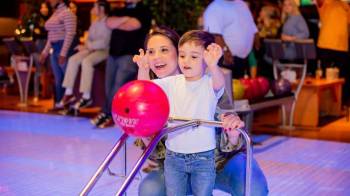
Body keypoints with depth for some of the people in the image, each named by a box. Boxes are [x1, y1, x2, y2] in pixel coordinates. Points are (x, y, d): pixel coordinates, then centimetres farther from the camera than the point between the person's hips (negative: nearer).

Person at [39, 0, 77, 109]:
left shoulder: (67, 13, -10)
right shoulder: (54, 14, 17)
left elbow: (70, 34, -18)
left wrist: (63, 53, -23)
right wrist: (45, 52, 18)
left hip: (65, 48, -9)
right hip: (54, 49, 9)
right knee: (58, 79, 10)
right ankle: (59, 104, 15)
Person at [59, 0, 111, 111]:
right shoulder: (94, 23, 17)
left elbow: (104, 43, -19)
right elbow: (89, 39, 19)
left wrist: (87, 46, -14)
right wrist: (87, 46, -5)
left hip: (104, 51, -8)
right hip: (92, 49, 8)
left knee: (86, 61, -34)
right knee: (73, 59, -16)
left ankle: (86, 97, -31)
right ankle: (69, 93, -17)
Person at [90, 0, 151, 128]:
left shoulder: (144, 11, 3)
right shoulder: (119, 11, 21)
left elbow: (131, 26, -12)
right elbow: (109, 23, 2)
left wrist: (116, 23, 5)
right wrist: (125, 18, -8)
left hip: (130, 55, -6)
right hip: (113, 54, 6)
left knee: (119, 87, -11)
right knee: (109, 87, 2)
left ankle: (111, 116, -4)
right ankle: (107, 113, 7)